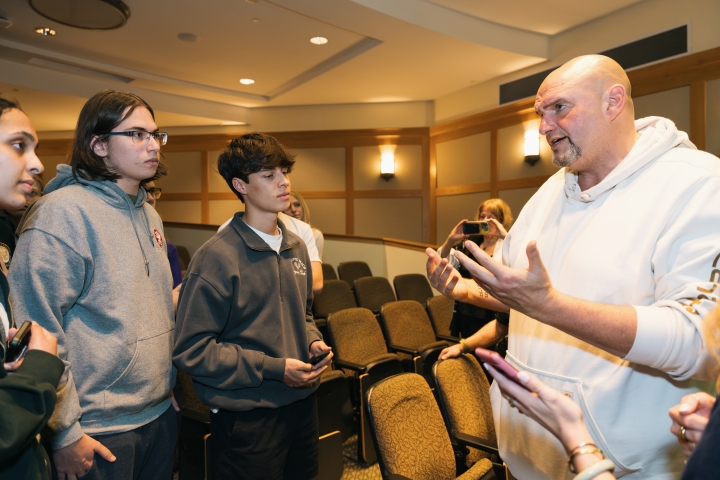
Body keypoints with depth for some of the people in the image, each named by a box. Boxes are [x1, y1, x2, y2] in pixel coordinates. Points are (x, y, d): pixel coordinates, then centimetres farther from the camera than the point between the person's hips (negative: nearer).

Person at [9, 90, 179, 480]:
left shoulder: (149, 215, 7)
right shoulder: (62, 212, -17)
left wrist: (167, 390, 14)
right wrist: (64, 433, -13)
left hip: (160, 412, 7)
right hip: (96, 432, -7)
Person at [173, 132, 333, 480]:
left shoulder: (296, 248, 6)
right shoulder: (216, 257, -16)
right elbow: (191, 349, -17)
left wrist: (313, 341, -2)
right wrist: (273, 368, -19)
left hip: (302, 402, 7)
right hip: (246, 416, -7)